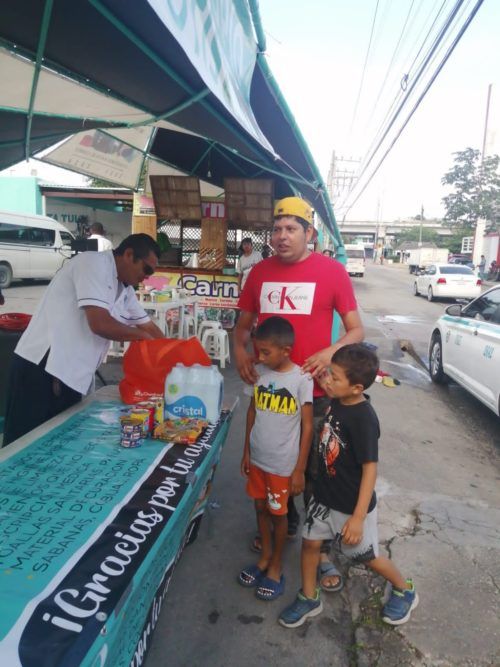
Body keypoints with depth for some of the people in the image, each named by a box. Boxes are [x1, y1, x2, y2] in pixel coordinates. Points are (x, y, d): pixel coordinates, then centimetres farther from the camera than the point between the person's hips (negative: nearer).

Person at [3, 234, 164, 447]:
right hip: (42, 369, -9)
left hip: (69, 376, 9)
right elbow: (100, 324, -23)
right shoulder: (94, 263, -14)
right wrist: (142, 336, -7)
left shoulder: (124, 290, 12)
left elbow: (149, 327, 20)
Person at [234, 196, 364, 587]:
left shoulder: (332, 271, -7)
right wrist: (240, 350, -8)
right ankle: (284, 523, 44)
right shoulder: (260, 272, 4)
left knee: (316, 472, 8)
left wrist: (331, 352, -24)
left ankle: (321, 546, 28)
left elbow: (356, 330, -4)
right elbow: (243, 324, 12)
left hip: (315, 392, -4)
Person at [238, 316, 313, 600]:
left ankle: (276, 566, 35)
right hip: (257, 458, 5)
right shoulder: (261, 372, -3)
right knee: (261, 507, 20)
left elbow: (307, 427, -13)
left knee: (278, 514, 13)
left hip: (283, 464, -5)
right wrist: (246, 451, 9)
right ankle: (265, 556, 42)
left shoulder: (302, 379, -18)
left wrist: (299, 469, -11)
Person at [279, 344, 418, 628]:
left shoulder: (364, 419, -29)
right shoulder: (337, 402, -8)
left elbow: (370, 469, -25)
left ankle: (405, 590, 43)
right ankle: (309, 598, 37)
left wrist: (358, 517, -23)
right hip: (324, 495, 7)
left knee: (367, 556, 15)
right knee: (310, 542, 14)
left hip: (352, 504, -6)